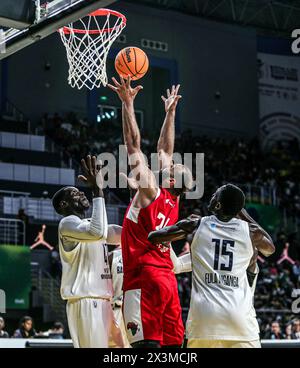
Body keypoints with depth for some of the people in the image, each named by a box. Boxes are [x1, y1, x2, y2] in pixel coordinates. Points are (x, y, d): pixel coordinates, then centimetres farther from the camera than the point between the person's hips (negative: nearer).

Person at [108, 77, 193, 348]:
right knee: (172, 343, 6)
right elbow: (164, 149, 23)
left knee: (147, 343, -12)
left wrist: (128, 103, -5)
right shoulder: (173, 200, 12)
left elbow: (134, 145, -8)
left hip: (145, 279, -8)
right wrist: (170, 112, 30)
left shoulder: (151, 192, -7)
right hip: (168, 280, 8)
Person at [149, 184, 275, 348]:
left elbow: (152, 237, 15)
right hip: (239, 313, 0)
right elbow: (270, 249, 31)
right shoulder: (250, 230, 7)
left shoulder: (196, 225, 6)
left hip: (203, 311, 0)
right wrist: (244, 215, 32)